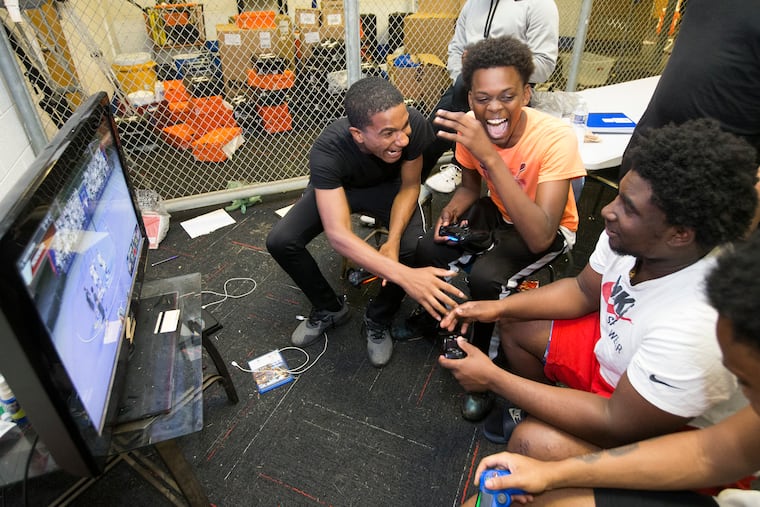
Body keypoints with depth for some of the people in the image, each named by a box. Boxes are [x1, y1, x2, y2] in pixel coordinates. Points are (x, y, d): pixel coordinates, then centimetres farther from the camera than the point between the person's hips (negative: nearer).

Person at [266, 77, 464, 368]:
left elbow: (409, 186, -17)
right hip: (335, 189, 0)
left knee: (414, 246, -28)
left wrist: (393, 240, -34)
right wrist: (404, 275, -58)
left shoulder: (415, 124, -34)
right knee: (279, 242, -20)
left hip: (388, 187, 1)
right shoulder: (327, 150, -39)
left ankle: (378, 320, 1)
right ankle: (329, 309, 7)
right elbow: (337, 234, -46)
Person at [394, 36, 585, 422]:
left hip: (550, 230, -4)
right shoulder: (472, 128, -17)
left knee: (485, 277, -30)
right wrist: (453, 209, -21)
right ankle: (430, 316, 17)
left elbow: (539, 238, -41)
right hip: (498, 212, 5)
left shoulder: (556, 139, -32)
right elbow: (470, 185, 3)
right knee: (428, 249, -16)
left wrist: (491, 156, -47)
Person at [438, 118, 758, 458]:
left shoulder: (696, 324, -39)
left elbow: (616, 425, -28)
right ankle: (536, 409, 29)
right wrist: (498, 307, -11)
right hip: (612, 350, 7)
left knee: (532, 441, -26)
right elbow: (584, 291, 1)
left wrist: (493, 378, -25)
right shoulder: (632, 237, -19)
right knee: (514, 325, 7)